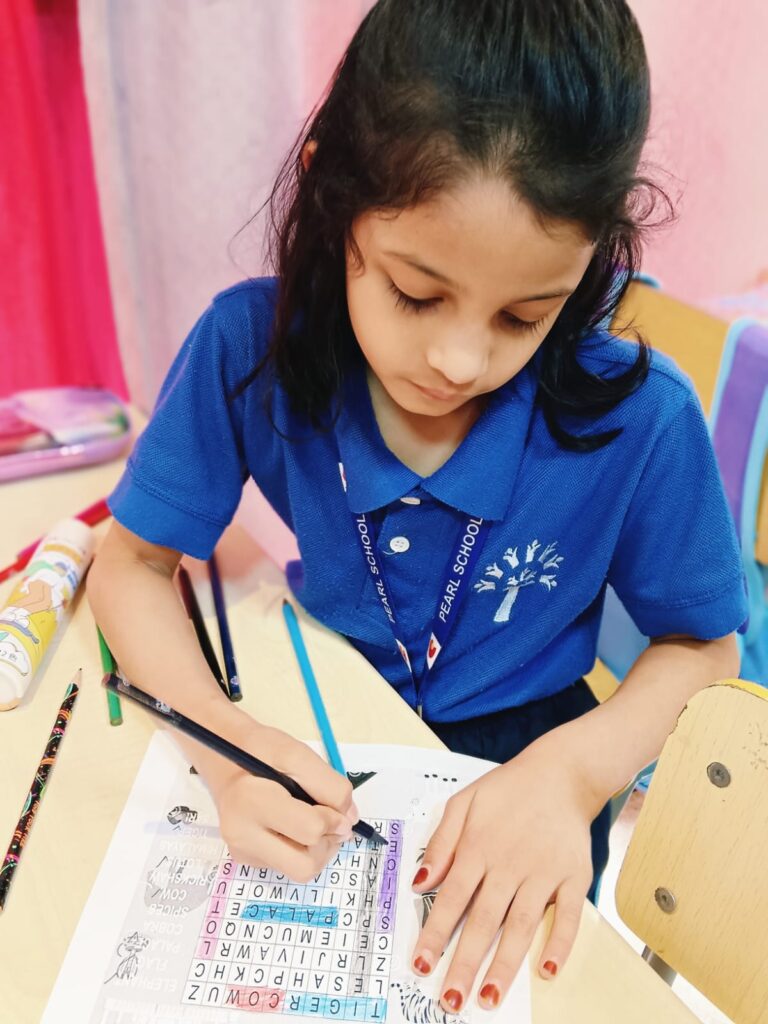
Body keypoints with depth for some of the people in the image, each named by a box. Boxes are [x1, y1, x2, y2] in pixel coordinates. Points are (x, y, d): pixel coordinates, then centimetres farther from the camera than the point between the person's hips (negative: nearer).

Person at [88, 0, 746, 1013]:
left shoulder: (639, 421, -23)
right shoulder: (252, 349, -21)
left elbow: (701, 646, -8)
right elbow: (134, 562, -11)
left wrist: (573, 771, -27)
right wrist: (222, 735, -28)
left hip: (515, 755, 0)